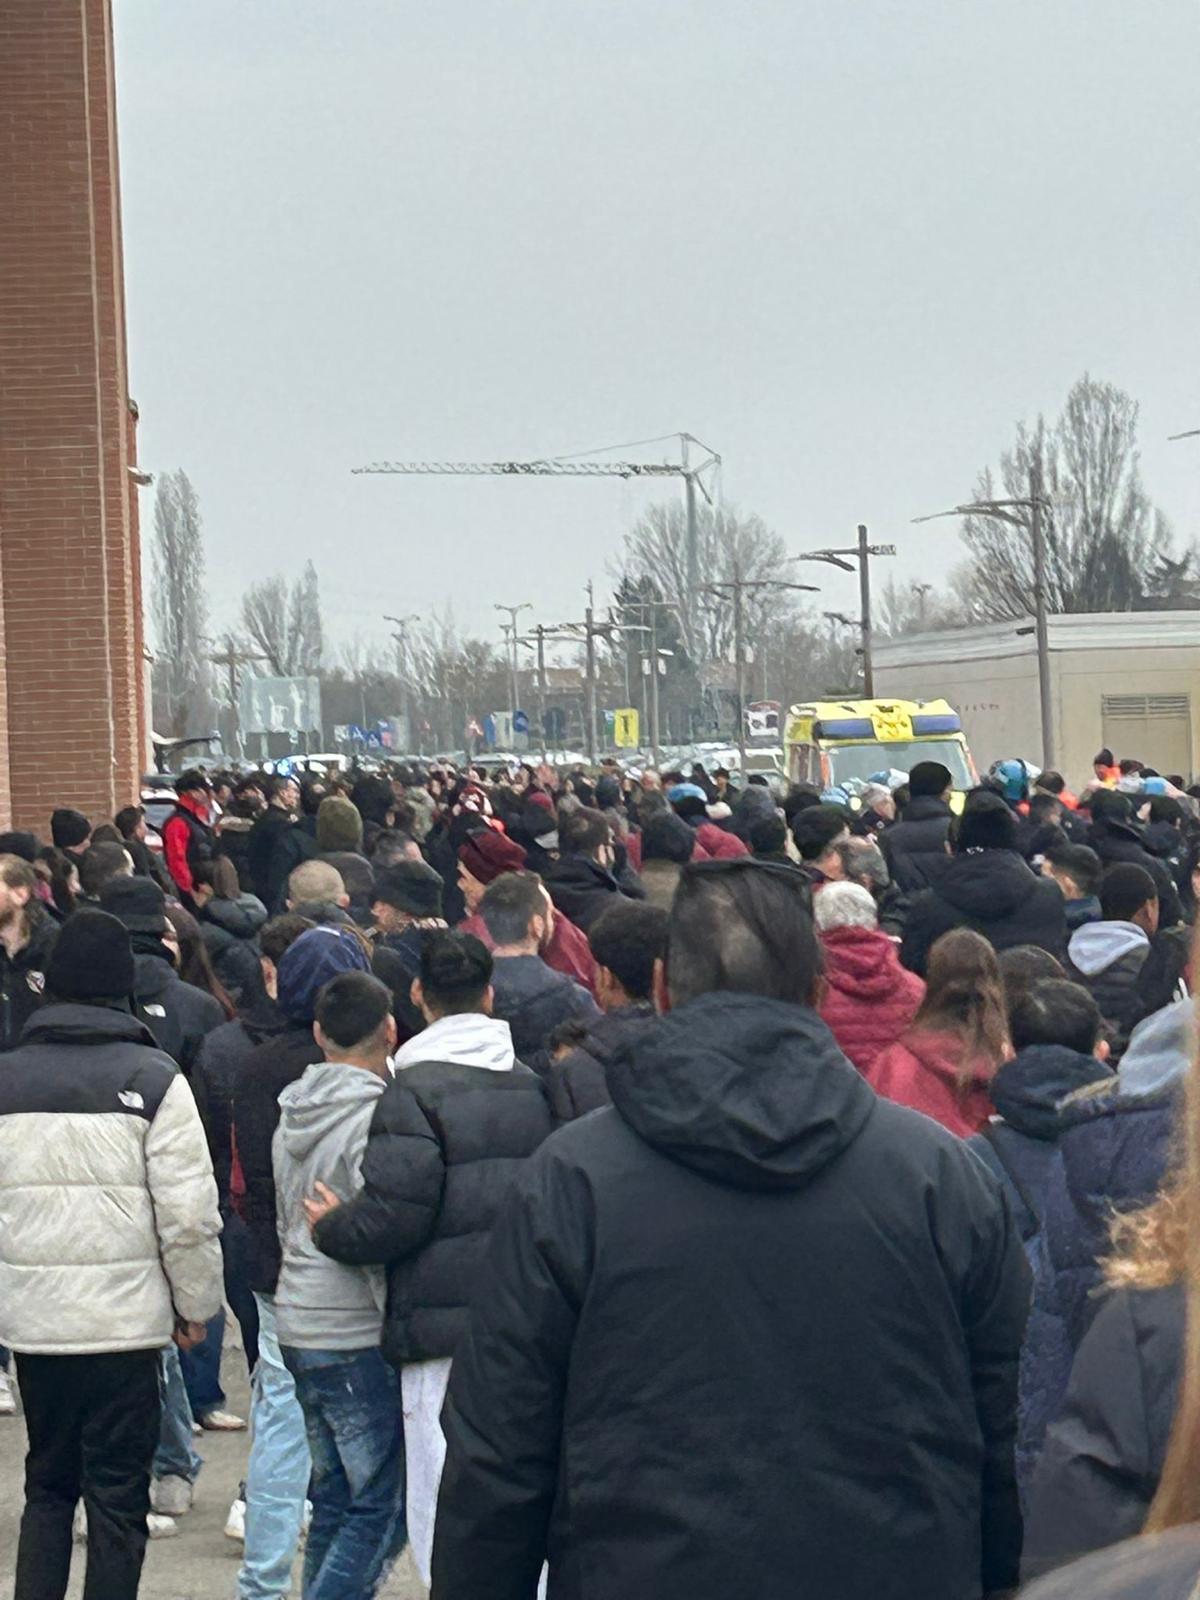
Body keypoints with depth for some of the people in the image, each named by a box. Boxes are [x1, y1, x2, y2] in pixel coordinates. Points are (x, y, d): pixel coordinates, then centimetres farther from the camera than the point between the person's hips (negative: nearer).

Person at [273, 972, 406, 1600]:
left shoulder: (292, 1119, 12)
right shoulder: (376, 1118, -15)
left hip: (297, 1326, 9)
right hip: (359, 1336, -9)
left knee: (334, 1498, 15)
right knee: (383, 1507, -4)